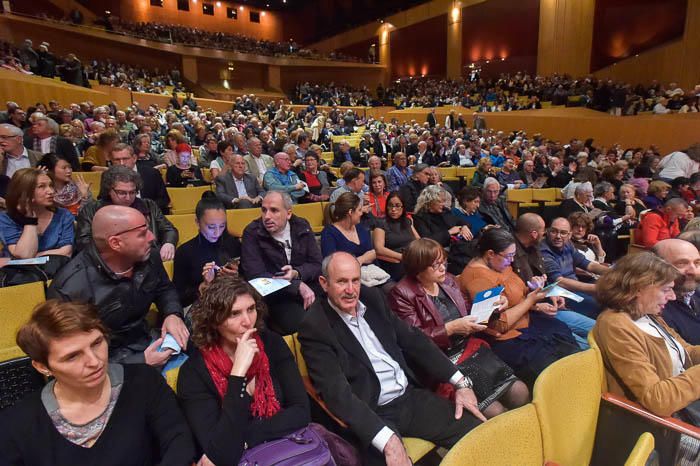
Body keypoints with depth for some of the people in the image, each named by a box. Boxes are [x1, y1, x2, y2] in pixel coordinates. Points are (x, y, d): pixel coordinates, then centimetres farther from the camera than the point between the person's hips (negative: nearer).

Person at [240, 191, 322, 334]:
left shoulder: (302, 226, 3)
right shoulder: (252, 233, -7)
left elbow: (317, 264, 4)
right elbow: (256, 276, -13)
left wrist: (296, 273, -18)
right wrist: (298, 286, -19)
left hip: (308, 286, 4)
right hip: (275, 294, -4)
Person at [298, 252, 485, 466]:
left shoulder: (372, 298, 5)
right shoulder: (314, 327, -13)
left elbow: (413, 340, 9)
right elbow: (337, 393, -20)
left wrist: (461, 382, 2)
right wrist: (387, 440, -29)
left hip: (411, 396, 6)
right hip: (371, 415, -5)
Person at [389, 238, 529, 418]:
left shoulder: (447, 280, 10)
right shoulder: (402, 294, -10)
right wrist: (451, 328, -19)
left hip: (468, 346, 7)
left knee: (520, 392, -5)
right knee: (495, 412, -15)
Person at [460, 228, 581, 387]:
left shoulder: (500, 264, 4)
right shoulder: (478, 277, -25)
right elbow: (499, 325, -26)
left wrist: (538, 306, 0)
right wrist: (530, 301, -18)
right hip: (507, 340, -10)